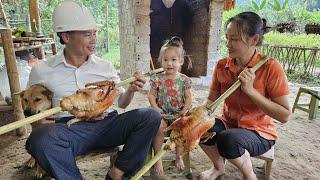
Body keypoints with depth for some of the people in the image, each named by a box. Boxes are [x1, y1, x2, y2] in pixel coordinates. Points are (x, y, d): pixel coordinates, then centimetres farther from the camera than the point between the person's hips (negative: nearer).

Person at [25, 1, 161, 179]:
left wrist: (131, 90, -7)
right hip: (69, 129, -2)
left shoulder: (105, 67, 12)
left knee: (152, 116, -19)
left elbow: (120, 103, 16)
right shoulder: (42, 71, 6)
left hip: (107, 124, 3)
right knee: (41, 138, -36)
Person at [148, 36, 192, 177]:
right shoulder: (157, 79, 0)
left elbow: (188, 98, 2)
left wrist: (184, 111, -11)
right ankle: (157, 159, -9)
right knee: (159, 128, -28)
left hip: (178, 114, 1)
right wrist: (155, 108, -11)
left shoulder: (184, 80, 2)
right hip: (161, 113, -1)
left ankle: (179, 156, 6)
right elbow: (151, 95, 3)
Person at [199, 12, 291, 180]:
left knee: (228, 139, -34)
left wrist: (250, 90, -27)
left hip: (259, 133, -4)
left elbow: (284, 115, -18)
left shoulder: (270, 68, -18)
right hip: (228, 124, 4)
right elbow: (212, 100, 2)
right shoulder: (222, 66, -5)